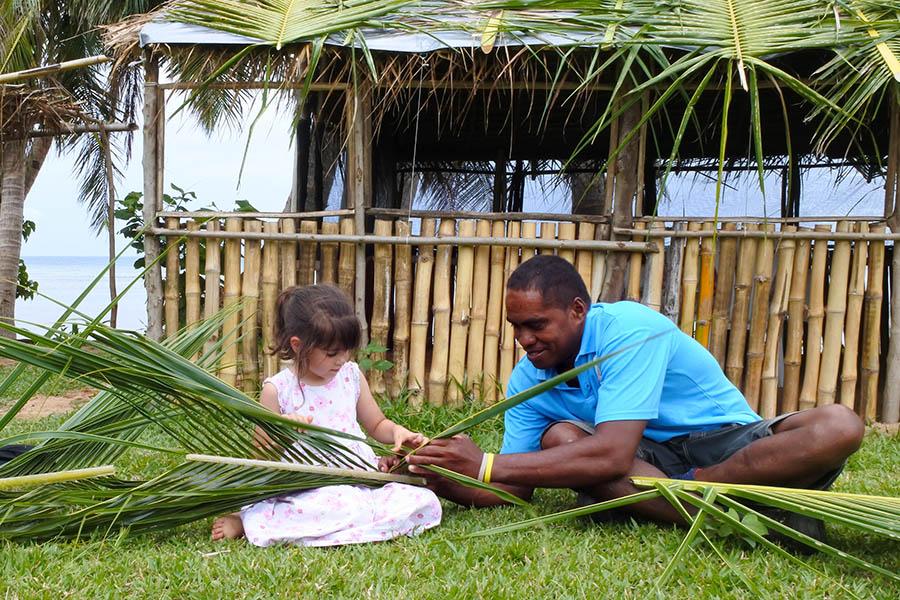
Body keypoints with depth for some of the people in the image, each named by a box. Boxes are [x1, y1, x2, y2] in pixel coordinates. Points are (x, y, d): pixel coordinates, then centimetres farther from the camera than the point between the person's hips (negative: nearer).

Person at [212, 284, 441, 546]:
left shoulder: (352, 375, 9)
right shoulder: (277, 390, -3)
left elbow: (376, 424, 22)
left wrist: (397, 431, 0)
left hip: (362, 477, 6)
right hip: (309, 488, -6)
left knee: (426, 502, -18)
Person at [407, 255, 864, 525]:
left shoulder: (629, 330, -25)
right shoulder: (527, 381, -4)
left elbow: (611, 457, -34)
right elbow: (514, 491, -5)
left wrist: (487, 465, -34)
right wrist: (441, 479, -23)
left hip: (729, 442, -4)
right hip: (649, 458, 4)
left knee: (837, 426, -31)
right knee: (559, 437, -27)